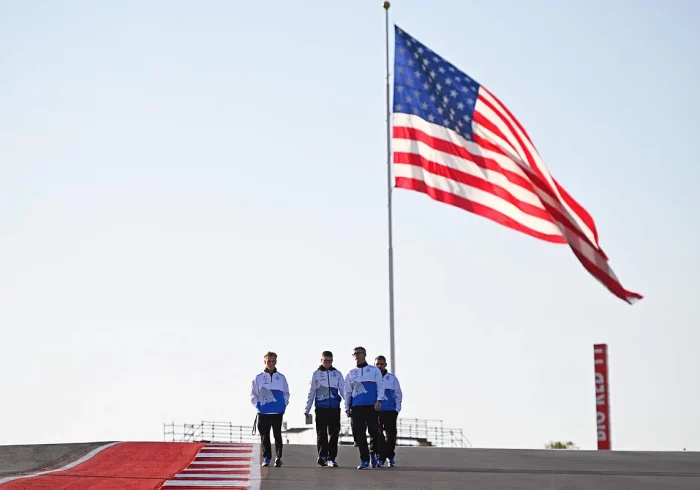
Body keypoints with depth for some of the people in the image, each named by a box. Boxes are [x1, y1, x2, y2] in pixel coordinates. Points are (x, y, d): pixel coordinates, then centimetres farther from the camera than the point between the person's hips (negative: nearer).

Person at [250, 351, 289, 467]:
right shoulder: (258, 378, 5)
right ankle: (266, 458, 12)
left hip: (278, 412, 0)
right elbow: (253, 394, 8)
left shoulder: (281, 377, 7)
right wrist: (258, 405, -2)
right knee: (264, 437, 4)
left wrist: (284, 406, 2)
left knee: (277, 435, -2)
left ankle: (278, 457, 2)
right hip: (263, 413, 1)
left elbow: (286, 393, 13)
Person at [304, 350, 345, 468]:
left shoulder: (337, 374, 9)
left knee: (334, 433, 2)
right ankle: (322, 456, -15)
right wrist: (307, 409, 7)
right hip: (321, 408, -1)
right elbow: (311, 392, 10)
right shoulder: (316, 374, 8)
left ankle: (331, 458, 8)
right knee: (321, 433, -7)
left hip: (334, 408, 1)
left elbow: (343, 390, 6)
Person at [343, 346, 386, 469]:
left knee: (375, 432, -7)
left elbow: (380, 386, 4)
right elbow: (348, 392, 17)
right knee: (359, 434, -3)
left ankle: (373, 455, 14)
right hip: (356, 407, 2)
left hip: (372, 406, -2)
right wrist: (347, 408, 9)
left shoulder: (374, 370, 10)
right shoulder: (351, 373, 17)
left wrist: (379, 400, -10)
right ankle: (364, 459, 3)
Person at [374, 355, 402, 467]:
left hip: (390, 411, 1)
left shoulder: (392, 378, 9)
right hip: (375, 411, -1)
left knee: (391, 434, 1)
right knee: (378, 435, -4)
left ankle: (390, 456, 16)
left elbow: (398, 394, 10)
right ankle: (381, 457, 1)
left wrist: (397, 409, 0)